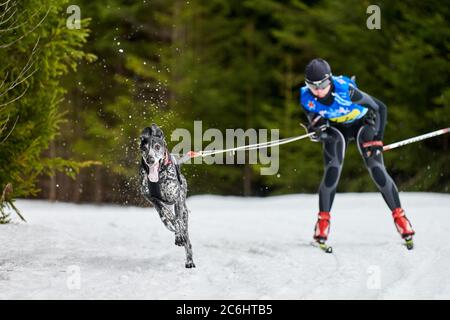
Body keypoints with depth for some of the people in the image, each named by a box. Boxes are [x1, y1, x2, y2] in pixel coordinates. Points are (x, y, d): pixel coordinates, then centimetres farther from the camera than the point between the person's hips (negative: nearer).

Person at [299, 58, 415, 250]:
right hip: (335, 129, 2)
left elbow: (380, 108, -23)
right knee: (332, 172, -19)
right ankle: (323, 220, -7)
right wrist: (316, 130, -35)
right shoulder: (307, 98, -23)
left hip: (361, 124, -2)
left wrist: (377, 139, -22)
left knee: (377, 169, -15)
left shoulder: (345, 90, -34)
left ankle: (399, 216, -5)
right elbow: (314, 122, -9)